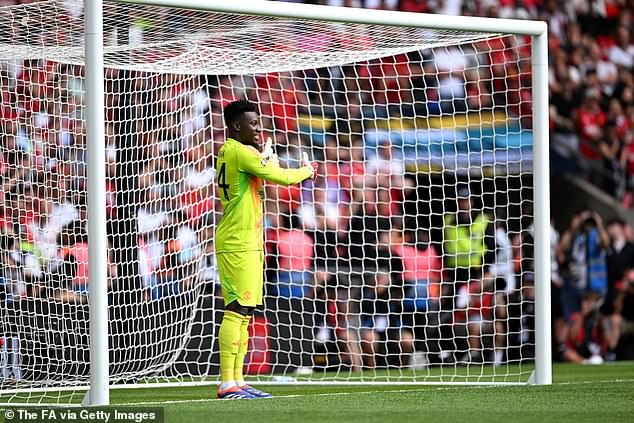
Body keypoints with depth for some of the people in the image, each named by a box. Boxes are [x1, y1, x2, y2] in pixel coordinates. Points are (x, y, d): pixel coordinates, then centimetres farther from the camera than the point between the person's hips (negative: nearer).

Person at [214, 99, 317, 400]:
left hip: (247, 243, 10)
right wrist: (308, 170, 5)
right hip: (238, 244, -10)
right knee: (236, 310, -13)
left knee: (243, 312, 10)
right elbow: (282, 177, -13)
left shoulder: (229, 152, 18)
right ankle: (227, 384, -16)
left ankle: (237, 380, 12)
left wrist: (266, 158, 15)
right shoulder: (239, 152, -13)